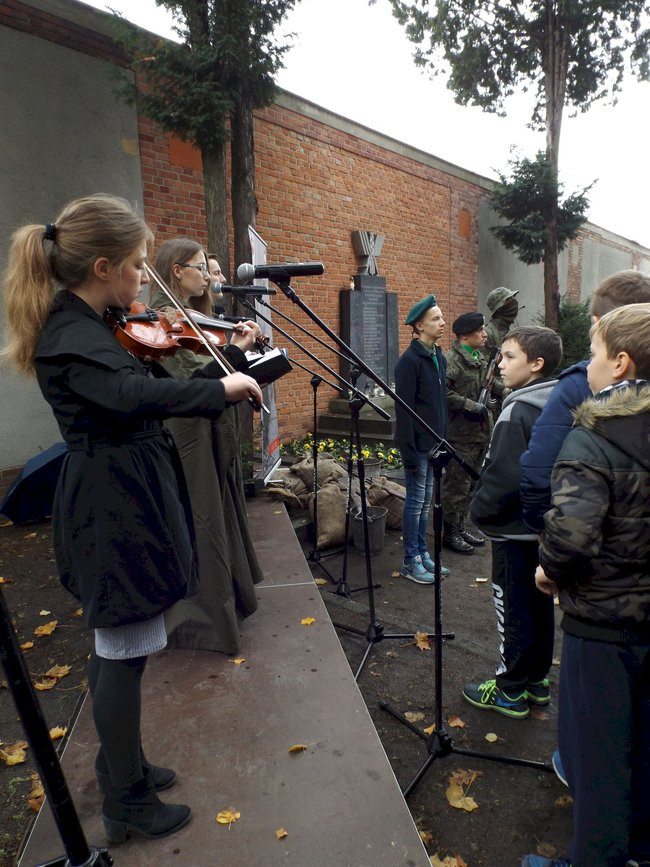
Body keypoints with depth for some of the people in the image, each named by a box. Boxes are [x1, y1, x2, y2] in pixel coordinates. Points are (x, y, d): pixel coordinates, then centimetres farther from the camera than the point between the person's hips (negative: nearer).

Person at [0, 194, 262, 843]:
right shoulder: (69, 335, -19)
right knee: (126, 652, 4)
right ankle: (128, 805, 25)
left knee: (114, 647, 21)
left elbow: (145, 389, 14)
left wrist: (225, 366, 7)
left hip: (119, 501, 10)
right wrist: (220, 388, -26)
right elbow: (135, 395, -39)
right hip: (115, 507, -10)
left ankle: (120, 768, 41)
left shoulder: (87, 326, 11)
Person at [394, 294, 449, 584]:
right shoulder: (409, 361, -14)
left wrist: (444, 439, 14)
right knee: (416, 501, 1)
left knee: (426, 501, 15)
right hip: (418, 444, -8)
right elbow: (403, 408, -17)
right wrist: (408, 451, -18)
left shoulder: (439, 357, 11)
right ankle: (411, 562, 13)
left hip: (434, 443, 8)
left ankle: (423, 554, 27)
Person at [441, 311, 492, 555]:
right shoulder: (451, 360, -15)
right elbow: (443, 393, -25)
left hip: (480, 432, 9)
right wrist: (471, 406, -20)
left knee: (470, 484, 17)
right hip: (460, 434, -9)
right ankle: (450, 532, 11)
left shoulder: (481, 358, 16)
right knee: (456, 485, -1)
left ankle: (460, 527, 29)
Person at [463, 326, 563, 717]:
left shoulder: (518, 412, -21)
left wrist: (480, 510, -9)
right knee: (540, 603, 18)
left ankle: (510, 690, 18)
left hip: (515, 527, -9)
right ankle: (536, 679, 33)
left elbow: (502, 475, -24)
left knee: (514, 608, 4)